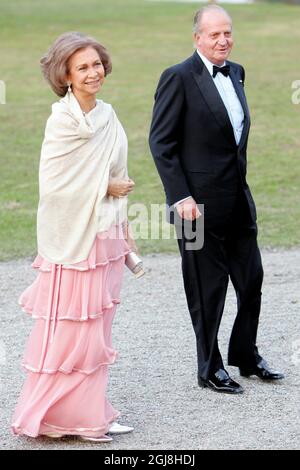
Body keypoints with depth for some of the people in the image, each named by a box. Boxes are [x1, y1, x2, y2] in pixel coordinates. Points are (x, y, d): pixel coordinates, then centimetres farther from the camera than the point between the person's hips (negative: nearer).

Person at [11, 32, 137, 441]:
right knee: (70, 330, -2)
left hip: (105, 237, 8)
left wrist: (124, 235, 16)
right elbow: (55, 185, -18)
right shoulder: (63, 122, -14)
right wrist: (106, 189, -11)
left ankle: (91, 415, 20)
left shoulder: (107, 116, 9)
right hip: (73, 238, -8)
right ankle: (58, 417, 9)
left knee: (96, 332, 12)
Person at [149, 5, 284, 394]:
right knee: (208, 288, 4)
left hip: (238, 200, 7)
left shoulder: (236, 73, 11)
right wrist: (181, 197, -18)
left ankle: (245, 354, 31)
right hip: (199, 203, -7)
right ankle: (210, 369, 18)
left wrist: (240, 181, 16)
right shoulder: (179, 78, -11)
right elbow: (161, 142, -13)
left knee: (252, 279, 13)